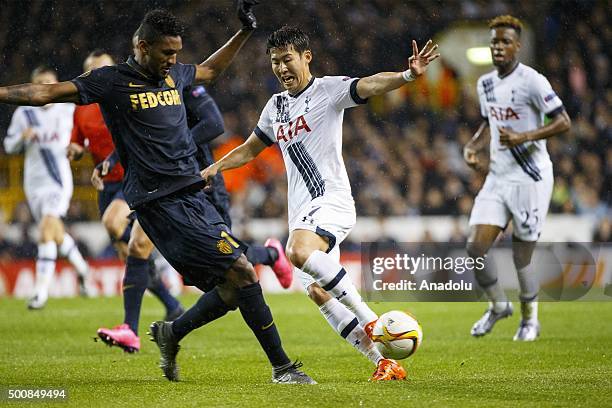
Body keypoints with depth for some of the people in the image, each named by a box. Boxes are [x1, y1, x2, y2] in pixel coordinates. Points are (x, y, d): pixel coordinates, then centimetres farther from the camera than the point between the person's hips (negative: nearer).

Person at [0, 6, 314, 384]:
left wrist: (245, 31, 33)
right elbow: (47, 93, -7)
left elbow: (210, 69, 37)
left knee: (233, 289, 2)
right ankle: (283, 366, -10)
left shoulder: (173, 74, 16)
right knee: (242, 271, -16)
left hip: (194, 196, 8)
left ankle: (171, 334, 25)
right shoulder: (112, 81, -4)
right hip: (162, 203, -8)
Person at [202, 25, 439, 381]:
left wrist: (408, 75, -38)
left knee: (299, 252, -34)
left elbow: (369, 85, -20)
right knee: (317, 292, -1)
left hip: (332, 199, -8)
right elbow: (249, 150, 31)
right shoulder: (276, 107, 19)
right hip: (301, 211, 8)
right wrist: (214, 168, 17)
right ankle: (385, 363, 4)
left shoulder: (328, 89, -2)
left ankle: (369, 319, -24)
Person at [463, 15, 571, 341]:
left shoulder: (531, 81, -13)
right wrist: (473, 147, 6)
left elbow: (563, 122, -15)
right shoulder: (485, 83, 10)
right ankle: (498, 306, 19)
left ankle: (530, 320, 21)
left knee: (521, 258, -1)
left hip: (530, 179, -6)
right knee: (475, 249, -5)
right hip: (497, 178, 6)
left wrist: (522, 137, -26)